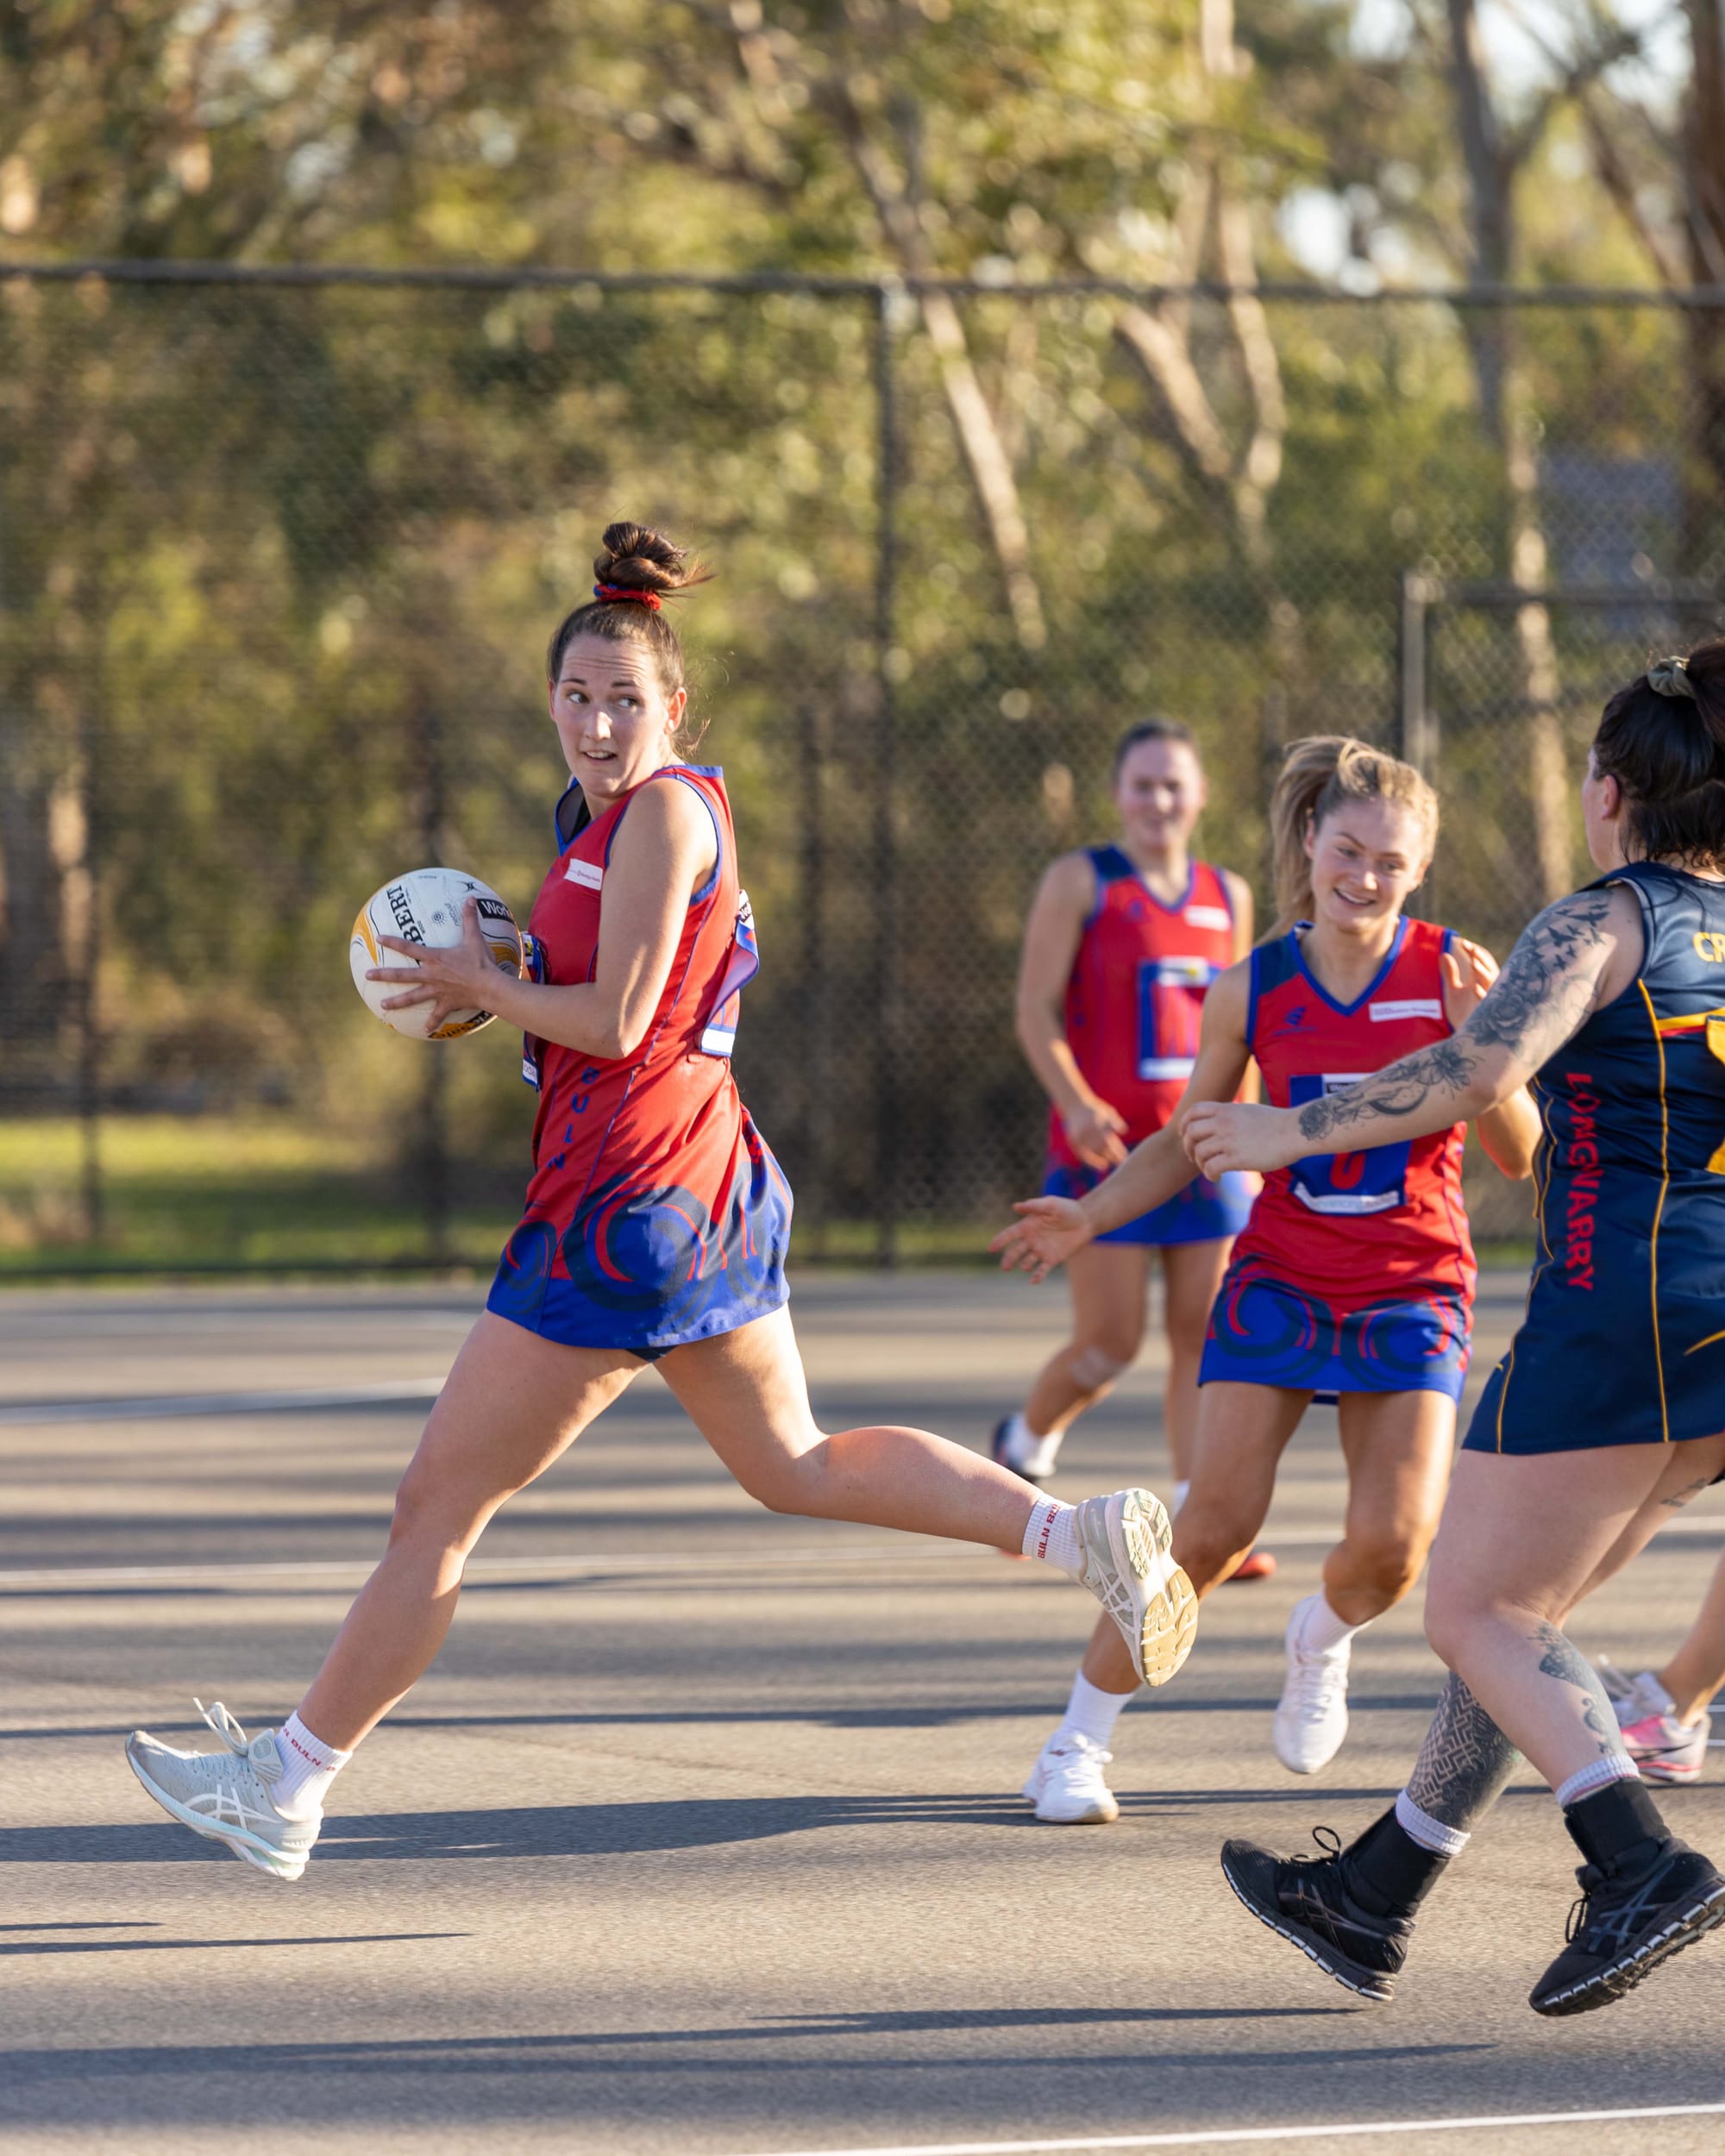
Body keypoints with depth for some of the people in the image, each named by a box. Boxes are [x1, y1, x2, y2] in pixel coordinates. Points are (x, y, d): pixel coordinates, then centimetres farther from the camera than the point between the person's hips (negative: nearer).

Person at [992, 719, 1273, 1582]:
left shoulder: (1228, 897, 13)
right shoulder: (1080, 882, -2)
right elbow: (1036, 1009, -8)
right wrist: (1076, 1103, -22)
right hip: (1106, 1150, -4)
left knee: (1203, 1337, -3)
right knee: (1110, 1343, -4)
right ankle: (1025, 1443, 25)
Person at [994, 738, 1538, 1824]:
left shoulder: (1454, 974, -6)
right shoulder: (1253, 990, -2)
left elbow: (1517, 1154, -5)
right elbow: (1188, 1141, 11)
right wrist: (1090, 1215, -4)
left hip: (1414, 1295, 0)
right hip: (1280, 1284, 0)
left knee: (1392, 1546, -14)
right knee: (1215, 1525, -11)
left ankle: (1322, 1641, 24)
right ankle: (1078, 1742, 2)